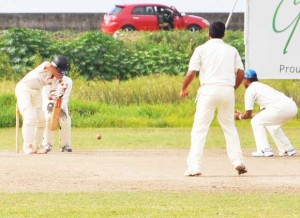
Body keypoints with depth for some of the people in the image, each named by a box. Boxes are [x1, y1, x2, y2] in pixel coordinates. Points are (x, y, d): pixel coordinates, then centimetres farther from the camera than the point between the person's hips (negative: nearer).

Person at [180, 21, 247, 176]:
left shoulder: (202, 49, 4)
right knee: (229, 127, 18)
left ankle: (194, 166, -11)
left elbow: (191, 73, -3)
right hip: (228, 90, 3)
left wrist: (184, 89, 13)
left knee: (199, 128, -1)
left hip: (208, 89, -3)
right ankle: (238, 161, 7)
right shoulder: (232, 50, 13)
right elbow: (241, 73, 6)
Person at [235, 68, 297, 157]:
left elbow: (248, 114, 8)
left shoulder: (250, 90, 7)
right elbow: (264, 113, 36)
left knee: (256, 122, 7)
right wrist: (244, 115, 41)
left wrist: (240, 116, 29)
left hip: (281, 108, -9)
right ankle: (288, 149, 26)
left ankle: (264, 150, -3)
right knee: (273, 125, 32)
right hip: (292, 106, 9)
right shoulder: (262, 86, 34)